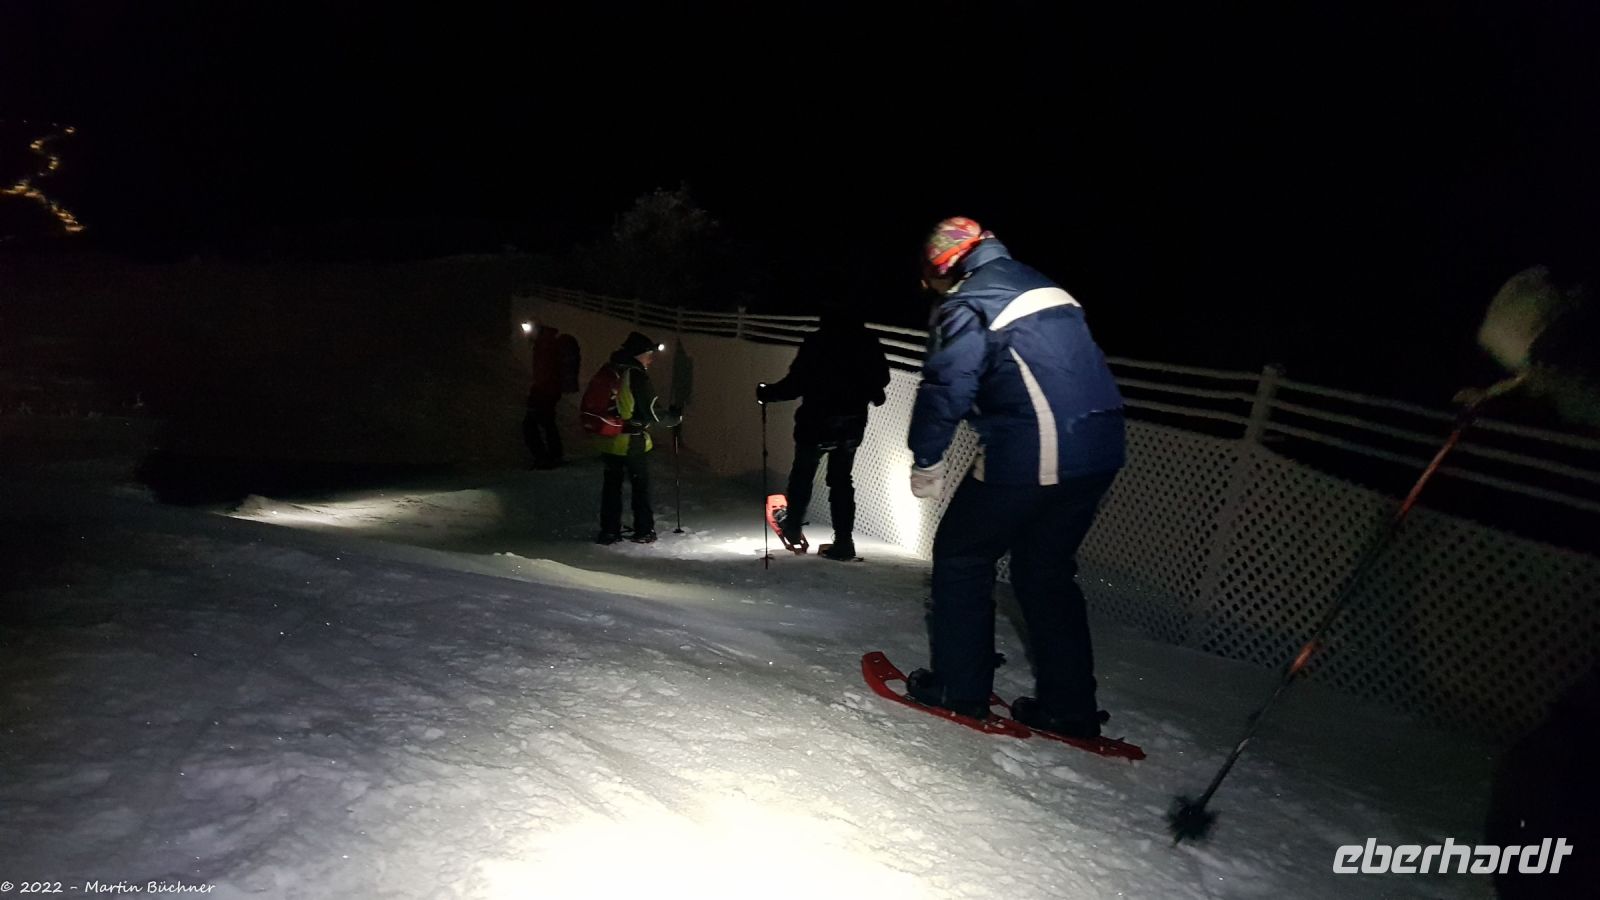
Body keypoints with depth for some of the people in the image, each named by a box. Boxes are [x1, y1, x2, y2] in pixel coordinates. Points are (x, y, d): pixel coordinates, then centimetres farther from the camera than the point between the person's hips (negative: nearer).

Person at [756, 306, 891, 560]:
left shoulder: (817, 342, -12)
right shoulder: (868, 343, 0)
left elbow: (796, 383, -15)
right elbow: (881, 378, 11)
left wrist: (768, 393, 0)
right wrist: (867, 394, 32)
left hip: (817, 421, -3)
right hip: (853, 423, 4)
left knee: (802, 473, 18)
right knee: (842, 479, 13)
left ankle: (793, 527, 29)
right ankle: (844, 541, 7)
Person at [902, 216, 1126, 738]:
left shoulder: (967, 305, -5)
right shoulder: (1046, 289, 20)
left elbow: (947, 388, -14)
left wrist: (926, 463, -4)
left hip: (1026, 458, -8)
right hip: (1099, 452, 8)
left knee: (961, 558, 10)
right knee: (1047, 571, 19)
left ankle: (959, 688, 15)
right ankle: (1069, 707, 21)